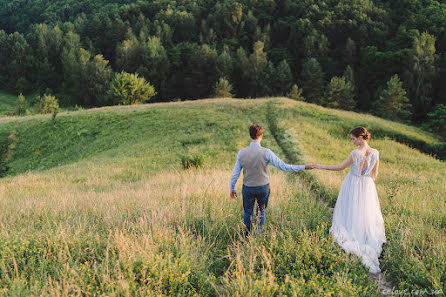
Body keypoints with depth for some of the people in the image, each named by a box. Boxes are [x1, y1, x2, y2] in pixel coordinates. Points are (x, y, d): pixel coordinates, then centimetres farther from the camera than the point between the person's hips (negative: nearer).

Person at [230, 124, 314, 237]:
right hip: (263, 187, -1)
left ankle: (247, 235, 36)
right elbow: (283, 166, -20)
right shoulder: (266, 152, -21)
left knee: (248, 212, 22)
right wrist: (303, 167, -12)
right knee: (261, 210, 24)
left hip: (248, 188, 1)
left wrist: (232, 189, 9)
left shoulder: (241, 153, -14)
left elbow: (235, 173, -6)